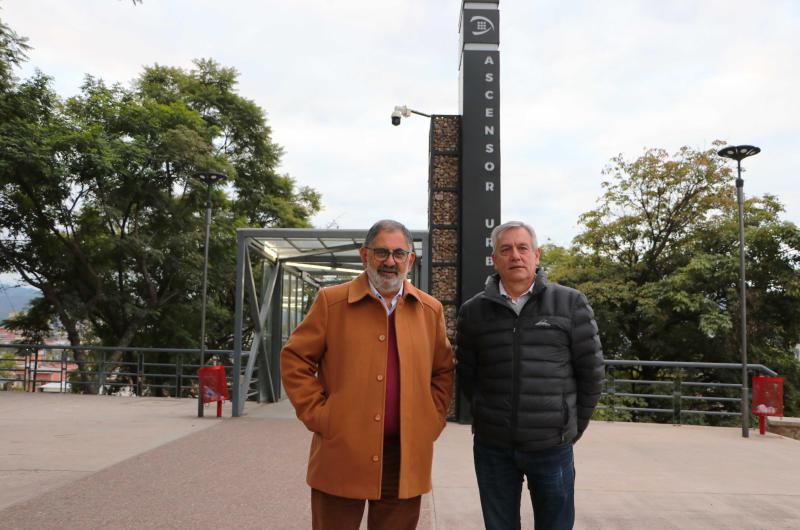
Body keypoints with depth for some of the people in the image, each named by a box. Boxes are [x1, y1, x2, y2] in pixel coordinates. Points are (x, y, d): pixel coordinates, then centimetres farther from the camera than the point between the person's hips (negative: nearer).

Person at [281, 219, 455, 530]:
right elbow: (295, 360, 1)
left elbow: (444, 372, 16)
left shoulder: (430, 310, 8)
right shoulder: (332, 301, -1)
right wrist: (317, 415, -7)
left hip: (406, 457, 3)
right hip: (341, 454, -2)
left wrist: (432, 420, 4)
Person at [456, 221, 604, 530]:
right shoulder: (473, 311, 1)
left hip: (552, 446, -1)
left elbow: (591, 371, 3)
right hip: (492, 447, 1)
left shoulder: (571, 304, -3)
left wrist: (574, 426, 6)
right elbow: (466, 375, 10)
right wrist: (489, 417, 9)